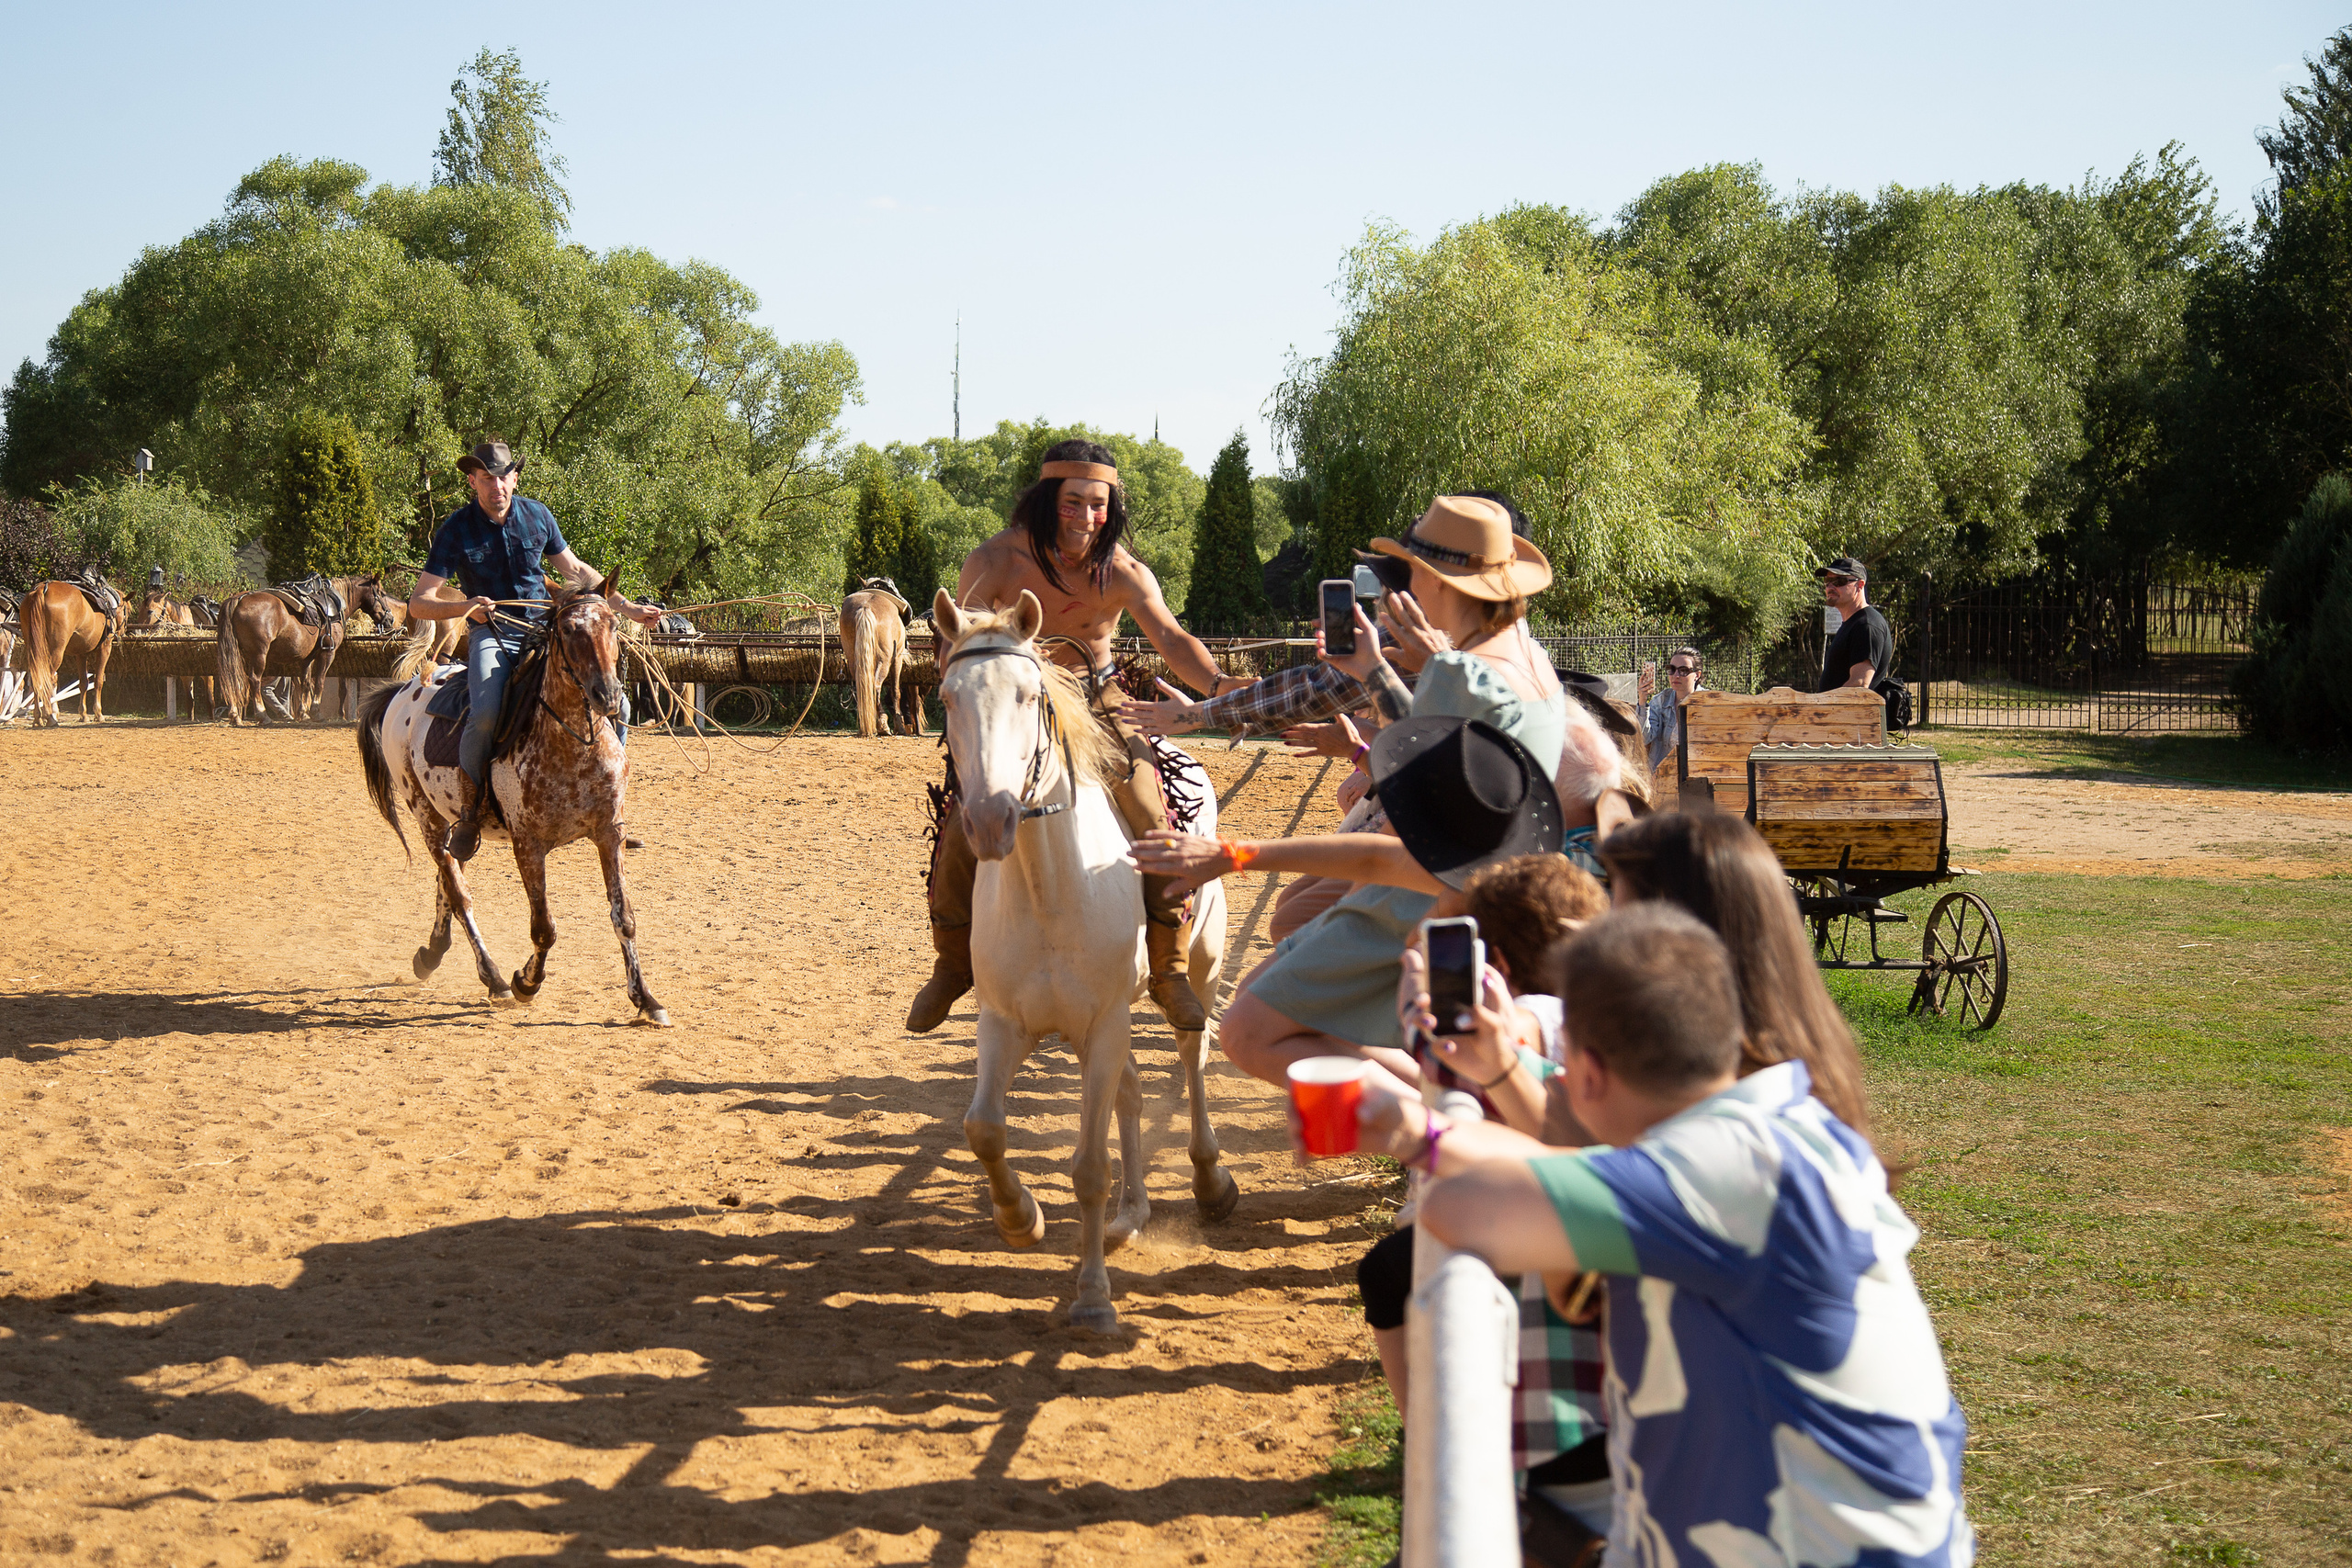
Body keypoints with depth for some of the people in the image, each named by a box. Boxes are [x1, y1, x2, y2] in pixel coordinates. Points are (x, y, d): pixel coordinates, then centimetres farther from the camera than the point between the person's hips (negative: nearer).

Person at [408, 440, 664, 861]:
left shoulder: (537, 516, 4)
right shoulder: (456, 529, -7)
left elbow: (576, 571, 19)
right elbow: (418, 604, -9)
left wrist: (628, 609, 15)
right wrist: (465, 606, -28)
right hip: (492, 635, -3)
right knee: (485, 716, -32)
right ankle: (470, 811, -10)